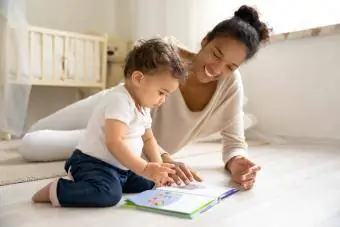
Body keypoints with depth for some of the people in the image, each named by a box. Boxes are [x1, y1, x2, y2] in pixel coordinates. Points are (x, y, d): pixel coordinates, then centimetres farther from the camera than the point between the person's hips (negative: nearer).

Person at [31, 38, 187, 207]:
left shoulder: (143, 105, 10)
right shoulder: (119, 100, -21)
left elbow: (148, 139, 18)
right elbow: (114, 142, -32)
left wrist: (157, 168, 5)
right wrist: (144, 168, -33)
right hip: (93, 163, -11)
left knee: (147, 183, 8)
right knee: (109, 195, -33)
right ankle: (56, 190, -11)